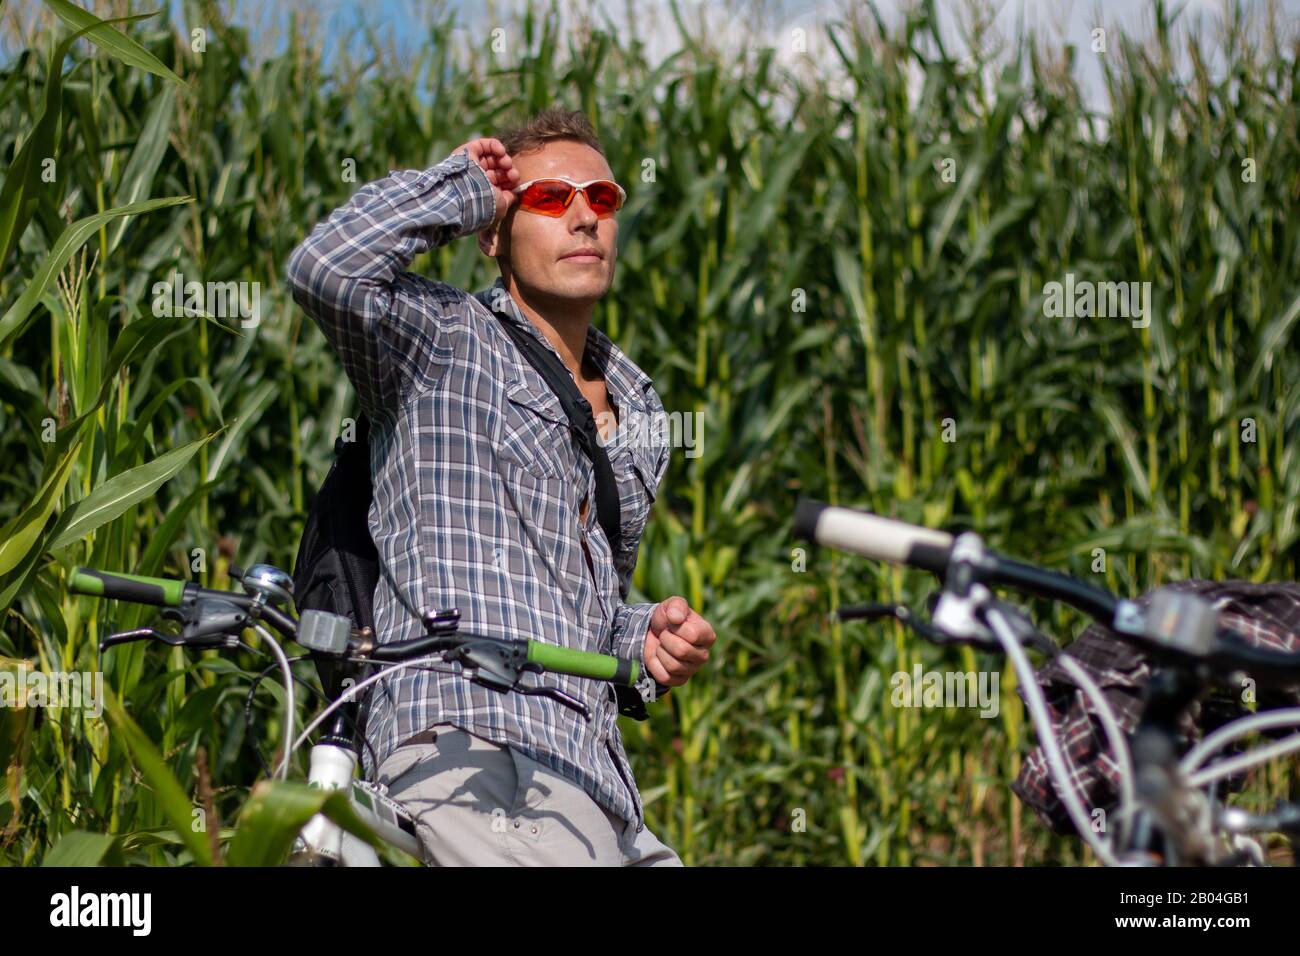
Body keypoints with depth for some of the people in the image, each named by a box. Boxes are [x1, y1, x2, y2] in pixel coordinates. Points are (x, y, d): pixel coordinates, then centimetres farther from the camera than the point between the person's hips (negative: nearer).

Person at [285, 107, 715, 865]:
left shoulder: (639, 411, 23)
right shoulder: (445, 339, 3)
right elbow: (325, 268, -19)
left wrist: (649, 632, 11)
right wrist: (463, 188, -2)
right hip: (473, 759, -8)